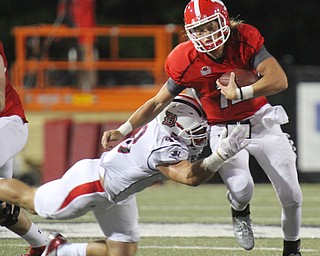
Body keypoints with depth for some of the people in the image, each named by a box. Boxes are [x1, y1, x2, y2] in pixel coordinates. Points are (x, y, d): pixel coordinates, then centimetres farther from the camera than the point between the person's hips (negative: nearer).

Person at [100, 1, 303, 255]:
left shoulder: (245, 39, -20)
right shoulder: (186, 62, -18)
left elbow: (279, 80, -28)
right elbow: (158, 103, -7)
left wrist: (239, 94, -36)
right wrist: (123, 131, -15)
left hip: (261, 121, 1)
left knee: (292, 197, 4)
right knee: (241, 189, -28)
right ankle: (240, 213, 10)